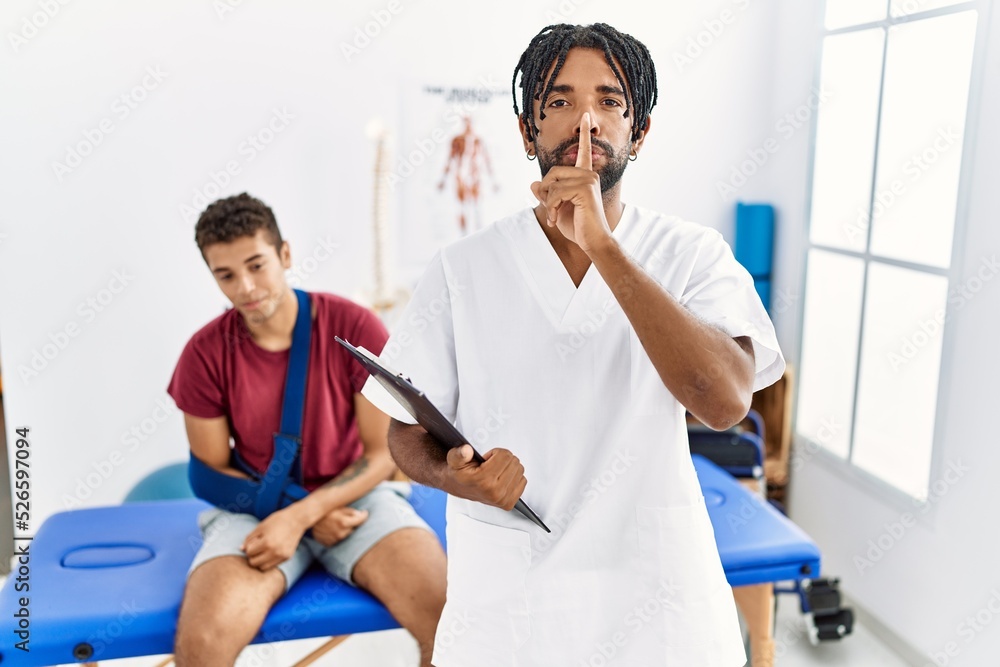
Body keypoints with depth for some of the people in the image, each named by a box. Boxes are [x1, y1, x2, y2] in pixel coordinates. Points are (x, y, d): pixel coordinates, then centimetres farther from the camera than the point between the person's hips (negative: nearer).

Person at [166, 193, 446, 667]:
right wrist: (318, 519, -12)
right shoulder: (205, 355, -7)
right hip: (257, 505, 1)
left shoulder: (354, 327, -11)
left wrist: (299, 517, -20)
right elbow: (214, 469, 1)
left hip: (352, 493, 0)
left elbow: (383, 454, -7)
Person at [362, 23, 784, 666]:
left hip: (655, 598, 0)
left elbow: (727, 400, -24)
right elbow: (408, 433, 1)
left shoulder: (693, 254, -8)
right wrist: (456, 475, -21)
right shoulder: (462, 269, -6)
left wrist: (602, 245, -28)